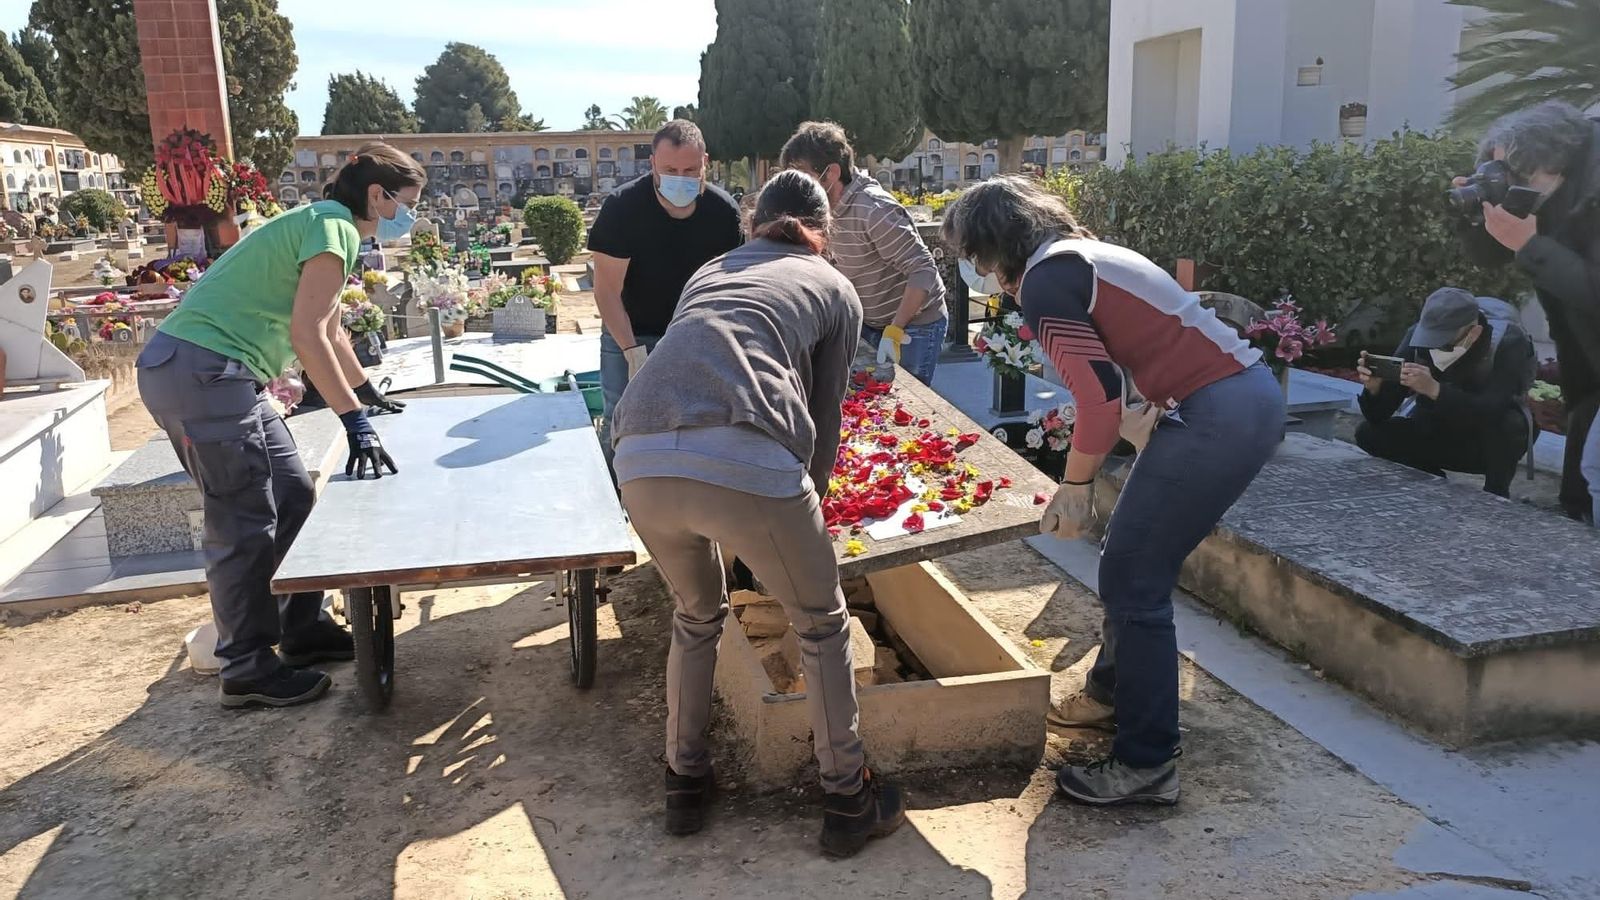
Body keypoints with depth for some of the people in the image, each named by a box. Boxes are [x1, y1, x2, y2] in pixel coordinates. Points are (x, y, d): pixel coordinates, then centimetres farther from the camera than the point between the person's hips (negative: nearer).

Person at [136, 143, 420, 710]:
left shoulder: (325, 226, 21)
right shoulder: (333, 227, -11)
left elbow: (328, 329, 32)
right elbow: (307, 335, -21)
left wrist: (368, 393, 40)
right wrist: (354, 419, -22)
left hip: (217, 374, 11)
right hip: (199, 370, -11)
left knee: (293, 497, 13)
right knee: (246, 524, -6)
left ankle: (302, 631, 23)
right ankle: (248, 670, 5)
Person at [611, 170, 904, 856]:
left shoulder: (709, 273, 34)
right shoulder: (835, 287, 24)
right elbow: (823, 414, 23)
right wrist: (808, 500, 41)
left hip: (640, 461, 4)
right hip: (746, 463, -4)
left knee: (697, 614, 32)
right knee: (821, 622, 22)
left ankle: (684, 782, 41)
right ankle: (848, 801, 32)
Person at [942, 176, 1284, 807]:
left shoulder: (1044, 281, -11)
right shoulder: (1083, 253, 17)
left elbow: (1101, 396, -20)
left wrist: (1076, 483, -9)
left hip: (1217, 416, -10)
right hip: (1251, 397, 10)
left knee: (1133, 583, -2)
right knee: (1133, 564, 20)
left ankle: (1145, 766, 8)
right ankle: (1113, 691, 39)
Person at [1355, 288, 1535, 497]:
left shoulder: (1508, 342, -25)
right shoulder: (1418, 335, -17)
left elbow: (1491, 412, -40)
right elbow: (1378, 416, -20)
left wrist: (1434, 389, -52)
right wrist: (1375, 388, -43)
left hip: (1493, 440, -3)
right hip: (1435, 432, 4)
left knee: (1507, 425, -37)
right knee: (1368, 434, -19)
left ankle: (1495, 497, -13)